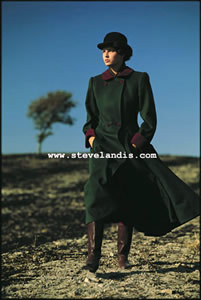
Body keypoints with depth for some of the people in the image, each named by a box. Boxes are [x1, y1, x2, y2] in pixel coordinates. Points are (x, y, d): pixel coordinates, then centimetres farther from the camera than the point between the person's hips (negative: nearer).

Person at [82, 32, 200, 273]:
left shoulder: (139, 79, 2)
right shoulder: (95, 82, 11)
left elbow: (149, 119, 0)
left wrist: (136, 143, -9)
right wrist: (91, 136, 0)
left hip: (131, 146, -1)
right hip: (103, 145, 1)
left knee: (129, 201, 1)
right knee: (98, 192, -20)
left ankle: (123, 256, 14)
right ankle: (93, 254, -23)